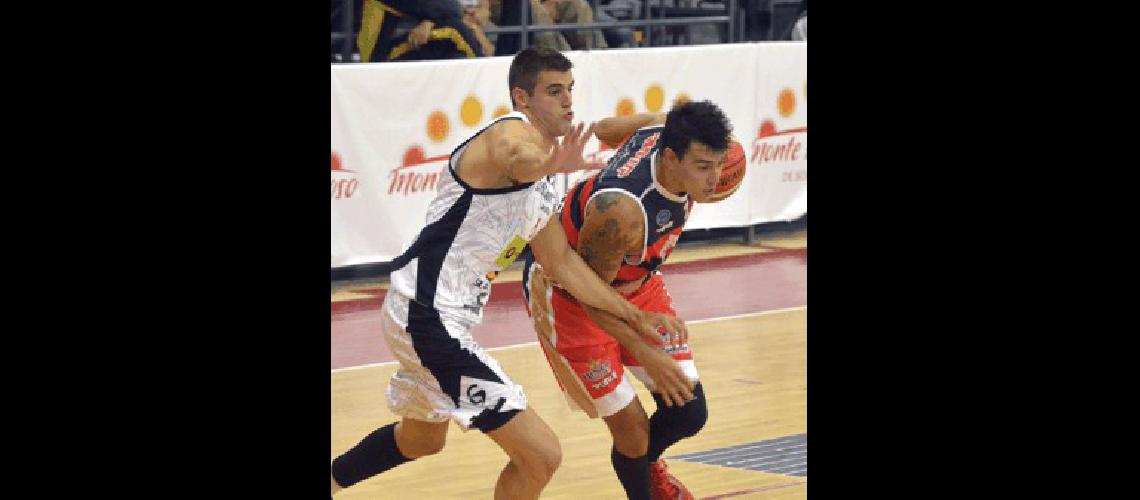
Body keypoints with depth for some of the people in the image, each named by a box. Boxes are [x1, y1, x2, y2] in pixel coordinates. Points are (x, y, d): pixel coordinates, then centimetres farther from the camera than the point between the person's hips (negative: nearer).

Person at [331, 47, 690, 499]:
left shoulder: (541, 181, 15)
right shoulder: (513, 132, -15)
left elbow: (560, 262, 22)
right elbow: (517, 159, -41)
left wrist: (634, 317, 21)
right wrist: (544, 165, -56)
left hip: (425, 314, 11)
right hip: (428, 314, -11)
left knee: (422, 438, 35)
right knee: (540, 456, -14)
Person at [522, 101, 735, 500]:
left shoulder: (667, 128, -20)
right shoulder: (621, 212, -40)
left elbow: (605, 129, 2)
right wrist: (646, 354, -28)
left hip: (634, 281, 7)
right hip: (569, 292, -7)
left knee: (688, 412, 3)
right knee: (630, 425, -6)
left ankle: (646, 462, 35)